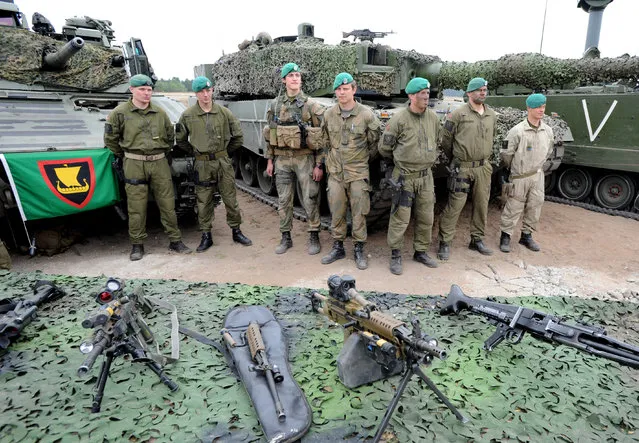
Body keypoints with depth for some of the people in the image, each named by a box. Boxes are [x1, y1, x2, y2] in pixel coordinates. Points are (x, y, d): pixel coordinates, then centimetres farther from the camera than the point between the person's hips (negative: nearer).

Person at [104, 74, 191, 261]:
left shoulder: (160, 113, 9)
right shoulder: (120, 112, 0)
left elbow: (170, 135, 21)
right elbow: (110, 138, 6)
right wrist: (124, 155, 7)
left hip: (159, 163, 3)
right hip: (134, 165, -2)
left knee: (168, 204, 4)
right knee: (136, 208, 1)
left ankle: (175, 241, 13)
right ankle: (137, 245, 14)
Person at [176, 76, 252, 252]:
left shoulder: (224, 112, 0)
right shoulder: (188, 115, 0)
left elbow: (238, 137, 8)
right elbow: (180, 140, 12)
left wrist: (225, 151, 9)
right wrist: (194, 152, 7)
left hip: (223, 161, 0)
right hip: (202, 164, 0)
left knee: (230, 198, 6)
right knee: (204, 202, 6)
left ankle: (236, 231, 19)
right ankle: (206, 236, 17)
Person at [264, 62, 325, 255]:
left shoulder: (311, 105, -3)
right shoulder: (275, 105, 7)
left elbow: (321, 137, -5)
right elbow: (270, 134, 13)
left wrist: (319, 164, -9)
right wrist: (269, 160, 9)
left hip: (304, 158, -3)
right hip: (282, 159, 3)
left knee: (310, 200, 2)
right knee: (284, 200, 9)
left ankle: (314, 237, 17)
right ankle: (286, 238, 22)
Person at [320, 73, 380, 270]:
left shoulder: (366, 115, -7)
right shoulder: (329, 115, 3)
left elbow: (374, 143, 4)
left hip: (358, 173, -3)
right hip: (335, 172, 3)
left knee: (359, 214, 3)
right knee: (336, 214, 9)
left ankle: (359, 250, 17)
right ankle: (338, 248, 24)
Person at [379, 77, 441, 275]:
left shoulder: (433, 118, 6)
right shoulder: (399, 119, -11)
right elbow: (384, 147, -4)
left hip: (426, 175, 6)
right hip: (404, 176, -5)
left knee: (426, 217, 12)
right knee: (400, 218, -2)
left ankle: (421, 252, 28)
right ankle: (395, 255, 12)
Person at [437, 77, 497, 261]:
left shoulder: (491, 115, 11)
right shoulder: (458, 114, -7)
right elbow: (446, 140, -1)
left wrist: (485, 158, 19)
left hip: (483, 167, 6)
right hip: (462, 168, -5)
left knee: (482, 204, 11)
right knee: (454, 205, -6)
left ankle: (477, 240, 25)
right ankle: (445, 242, 4)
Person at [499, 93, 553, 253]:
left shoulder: (548, 131, 3)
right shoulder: (517, 131, -15)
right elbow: (506, 153, -8)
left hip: (538, 175, 5)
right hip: (519, 176, -5)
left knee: (535, 206, 9)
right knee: (514, 207, -1)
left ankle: (527, 235, 23)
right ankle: (505, 236, 11)